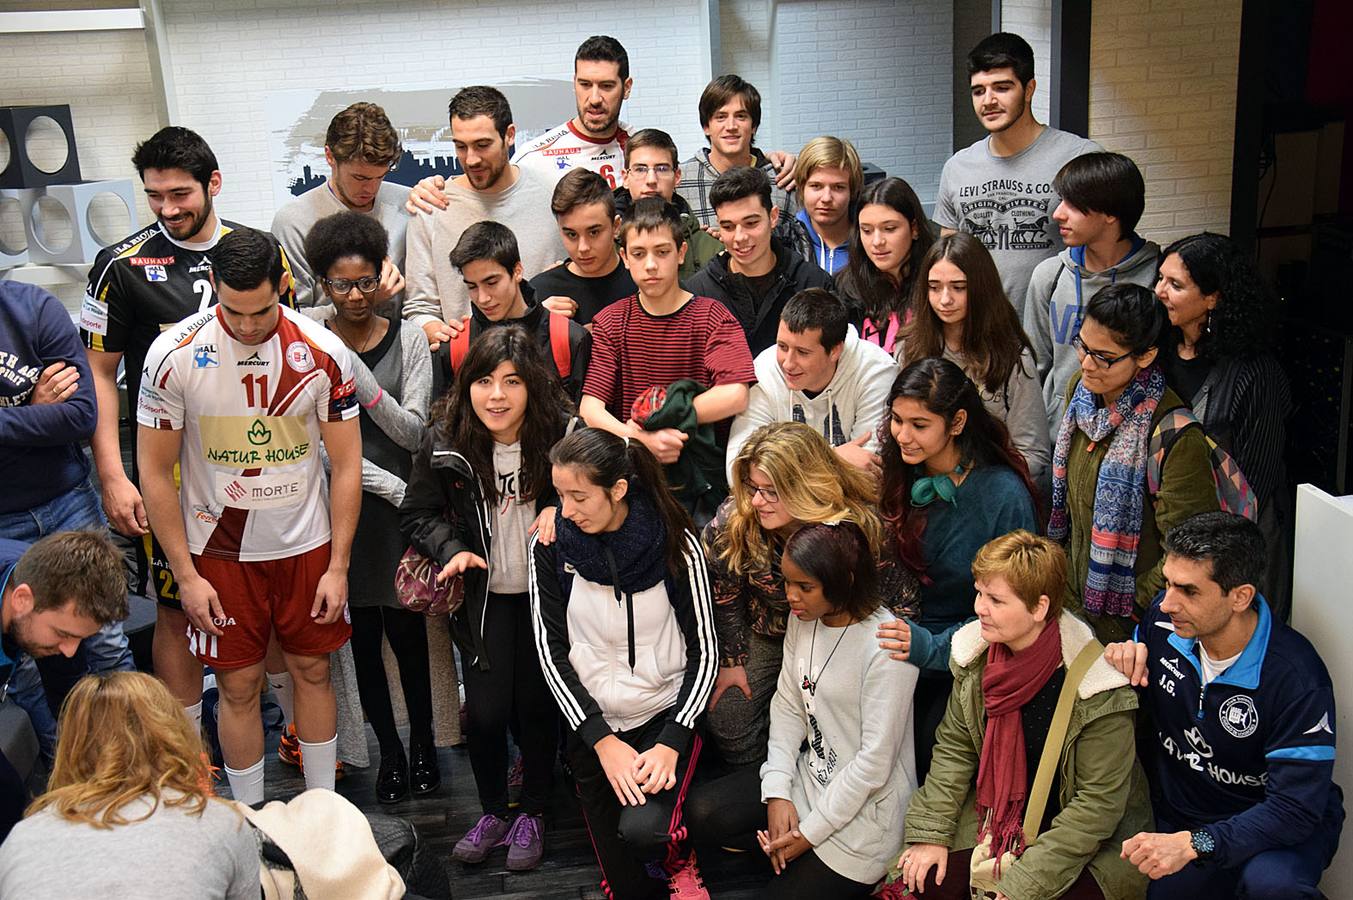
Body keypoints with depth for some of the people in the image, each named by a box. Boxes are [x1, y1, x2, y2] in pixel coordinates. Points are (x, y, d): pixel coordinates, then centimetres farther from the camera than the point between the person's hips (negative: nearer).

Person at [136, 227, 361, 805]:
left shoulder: (323, 352, -12)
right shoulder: (174, 355, -14)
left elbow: (346, 465, -5)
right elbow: (155, 472, -7)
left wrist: (338, 566, -7)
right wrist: (186, 575, -9)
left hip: (307, 542, 1)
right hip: (220, 549, -1)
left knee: (312, 670, 11)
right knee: (238, 685, 5)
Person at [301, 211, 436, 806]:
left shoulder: (408, 337, 1)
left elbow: (413, 432, -6)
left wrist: (358, 375, -18)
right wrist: (392, 485, -13)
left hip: (400, 507, 0)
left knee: (406, 629, 5)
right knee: (361, 633, 9)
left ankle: (423, 742, 26)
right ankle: (388, 749, 25)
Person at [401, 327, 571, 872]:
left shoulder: (561, 432, -16)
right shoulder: (445, 442, -11)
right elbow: (417, 514, 2)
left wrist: (558, 509, -20)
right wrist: (452, 548, -16)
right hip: (484, 594, 1)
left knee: (536, 705, 6)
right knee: (485, 710, -2)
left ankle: (533, 814, 29)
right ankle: (493, 812, 24)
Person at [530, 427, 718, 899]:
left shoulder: (675, 544, -12)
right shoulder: (550, 546, -7)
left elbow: (704, 652, -7)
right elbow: (552, 653, -4)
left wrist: (671, 742, -16)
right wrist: (602, 740, -11)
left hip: (665, 715, -2)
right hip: (591, 724, 2)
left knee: (644, 830, -26)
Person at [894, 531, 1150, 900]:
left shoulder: (1097, 689, -24)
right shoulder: (975, 655, -7)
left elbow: (1098, 802, -21)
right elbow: (954, 748, 3)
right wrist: (930, 833, -7)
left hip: (1092, 839, -5)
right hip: (998, 816, 5)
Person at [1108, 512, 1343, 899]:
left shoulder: (1296, 678, -27)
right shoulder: (1164, 617, -12)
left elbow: (1296, 807, -25)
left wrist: (1194, 844, -35)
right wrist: (1122, 663, -15)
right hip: (1179, 814, 6)